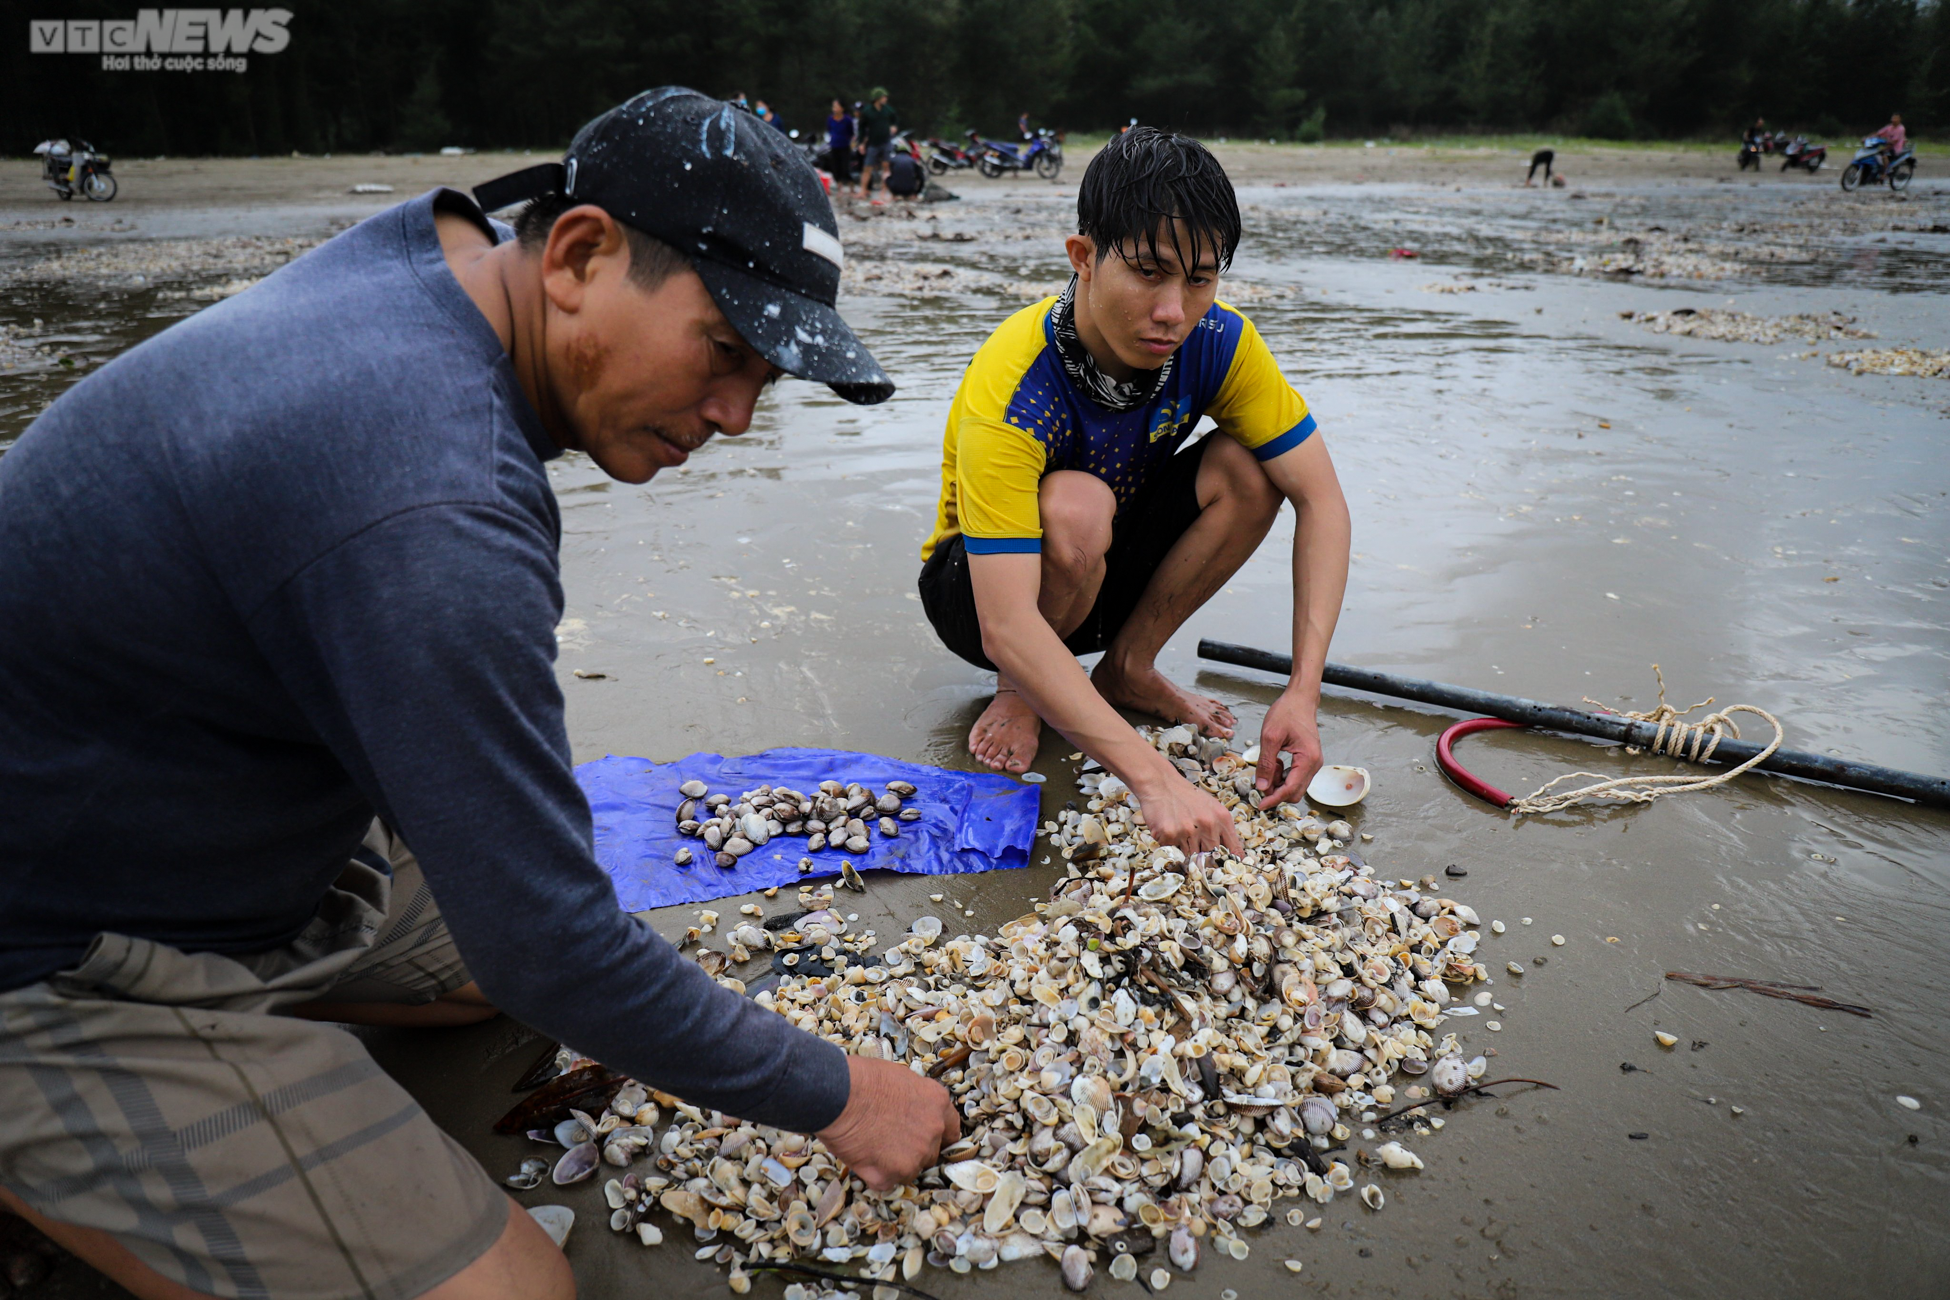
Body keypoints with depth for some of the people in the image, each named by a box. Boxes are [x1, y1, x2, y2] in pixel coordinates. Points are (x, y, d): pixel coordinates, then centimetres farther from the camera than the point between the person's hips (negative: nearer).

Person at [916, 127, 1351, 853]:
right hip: (980, 584, -4)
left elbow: (1321, 500, -19)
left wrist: (1303, 693, -32)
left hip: (1112, 573, 5)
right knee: (1076, 507, -37)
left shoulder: (1219, 343, -20)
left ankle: (1128, 667, -3)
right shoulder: (1009, 392, -35)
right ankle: (1020, 692, -8)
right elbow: (1005, 630, -42)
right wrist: (1153, 777, -51)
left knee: (1250, 467, -21)